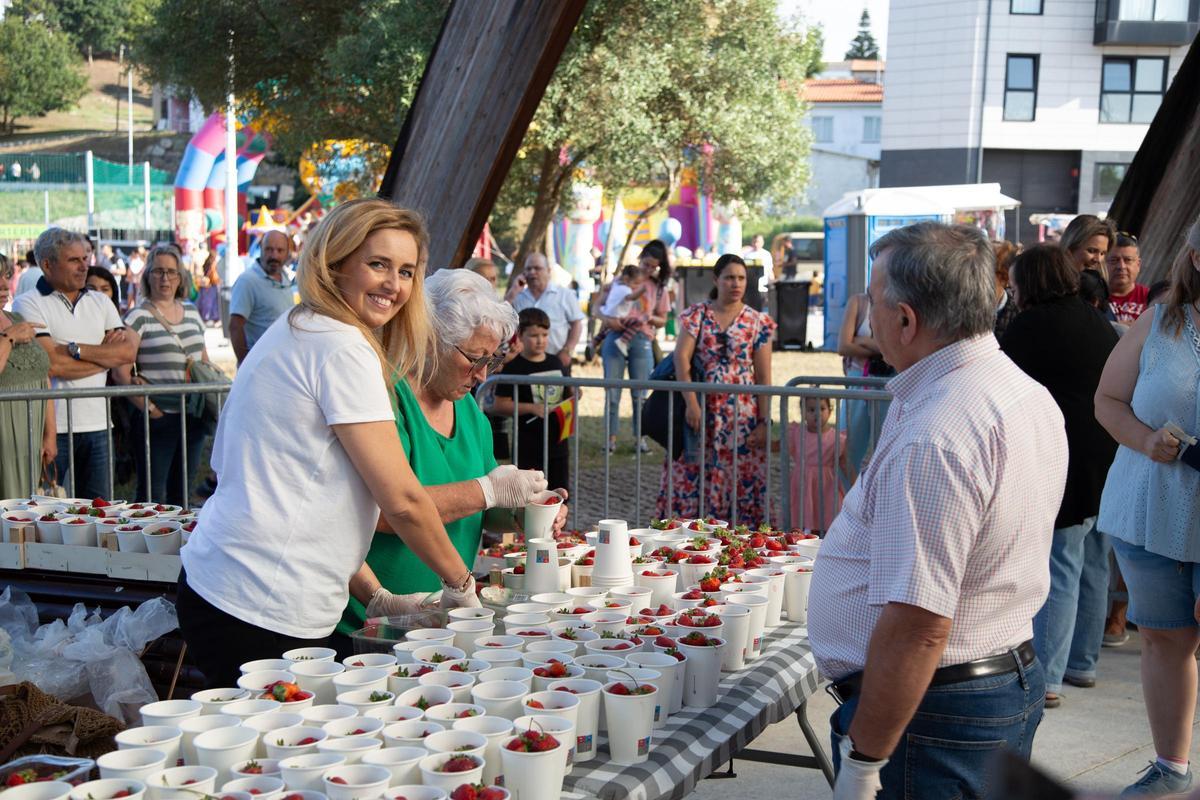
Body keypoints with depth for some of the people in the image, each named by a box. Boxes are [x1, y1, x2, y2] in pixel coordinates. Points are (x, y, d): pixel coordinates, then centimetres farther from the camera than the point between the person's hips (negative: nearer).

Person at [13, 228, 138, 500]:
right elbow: (53, 365, -13)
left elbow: (128, 352, 0)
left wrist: (74, 349, -10)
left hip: (97, 425, 5)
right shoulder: (28, 304, -1)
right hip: (54, 426, -5)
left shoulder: (101, 302, 14)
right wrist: (107, 354, -3)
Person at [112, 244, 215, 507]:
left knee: (183, 490, 13)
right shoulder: (138, 317, -6)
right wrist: (147, 407, -16)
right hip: (159, 416, -6)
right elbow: (121, 372, -11)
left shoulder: (191, 311, 13)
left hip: (194, 415, 6)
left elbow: (205, 362, 21)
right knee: (152, 494, -1)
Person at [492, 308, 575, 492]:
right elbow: (500, 405, -13)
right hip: (528, 447, -6)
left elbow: (567, 394, 21)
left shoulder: (556, 363, 9)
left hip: (557, 441, 6)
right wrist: (532, 408, -21)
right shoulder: (514, 367, -8)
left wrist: (573, 395, -2)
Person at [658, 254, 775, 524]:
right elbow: (682, 357, -6)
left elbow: (764, 377, 1)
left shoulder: (758, 322, 4)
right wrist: (691, 403, -16)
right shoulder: (697, 315, 4)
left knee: (740, 479, -2)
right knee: (690, 477, 0)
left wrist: (763, 421, -4)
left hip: (742, 414, 0)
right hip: (700, 409, 0)